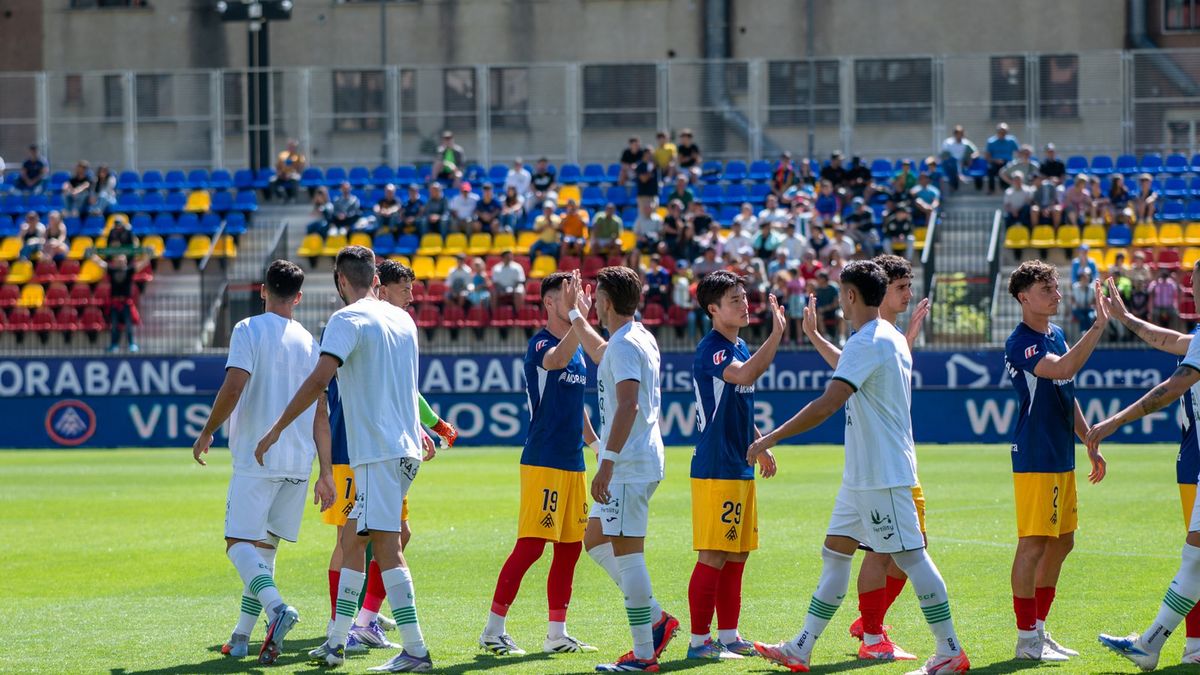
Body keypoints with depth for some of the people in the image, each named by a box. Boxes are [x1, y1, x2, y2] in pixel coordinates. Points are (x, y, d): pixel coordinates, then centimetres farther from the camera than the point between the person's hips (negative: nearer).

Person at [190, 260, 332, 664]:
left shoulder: (249, 330, -5)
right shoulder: (308, 342, 12)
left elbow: (234, 387, -17)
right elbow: (320, 414, 11)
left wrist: (207, 433, -3)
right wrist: (325, 472, 11)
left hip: (256, 457, -5)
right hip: (299, 462, 6)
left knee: (240, 544, -6)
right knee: (263, 547, 14)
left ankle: (277, 607, -33)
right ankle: (241, 638, 14)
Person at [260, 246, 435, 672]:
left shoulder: (348, 319, -9)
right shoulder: (402, 319, 16)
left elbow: (321, 378, -21)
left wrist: (277, 429, -18)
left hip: (378, 451, -8)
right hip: (405, 448, 8)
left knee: (385, 544, -10)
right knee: (352, 539, 15)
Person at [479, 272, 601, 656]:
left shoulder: (578, 348, 16)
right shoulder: (541, 344, -10)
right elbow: (557, 360, -35)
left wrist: (595, 443, 27)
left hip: (572, 463, 9)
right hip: (543, 462, -9)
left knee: (570, 547, 9)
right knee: (531, 545, -11)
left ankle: (557, 635, 16)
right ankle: (493, 631, -6)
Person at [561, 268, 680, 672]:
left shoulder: (626, 345, -15)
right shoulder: (639, 339, 16)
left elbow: (628, 405, -26)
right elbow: (601, 355, 41)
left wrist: (608, 461, -29)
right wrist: (574, 315, 50)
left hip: (629, 465, -10)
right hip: (632, 464, 10)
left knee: (627, 552, -9)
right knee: (595, 540, 18)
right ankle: (656, 619, 16)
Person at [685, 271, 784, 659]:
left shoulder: (740, 348, 15)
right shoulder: (711, 350, -14)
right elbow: (743, 375, -33)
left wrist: (759, 446, 27)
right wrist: (776, 335, -30)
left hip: (741, 468, 9)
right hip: (715, 470, -9)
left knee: (737, 556, 12)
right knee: (714, 557, -7)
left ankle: (729, 635, 18)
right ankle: (699, 640, -3)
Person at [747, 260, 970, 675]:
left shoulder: (866, 344, -18)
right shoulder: (891, 338, 12)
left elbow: (826, 406, -25)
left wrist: (771, 439, -20)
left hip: (882, 475, -10)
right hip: (862, 474, 10)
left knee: (911, 556, -6)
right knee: (835, 552, 11)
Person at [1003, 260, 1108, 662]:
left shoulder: (1056, 336, 15)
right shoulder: (1020, 343, -14)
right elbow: (1062, 370, -31)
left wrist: (1090, 444, 24)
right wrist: (1098, 327, -30)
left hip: (1062, 458, 10)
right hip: (1035, 459, -10)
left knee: (1061, 542, 13)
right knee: (1033, 544, -7)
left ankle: (1039, 629, 21)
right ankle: (1027, 639, -4)